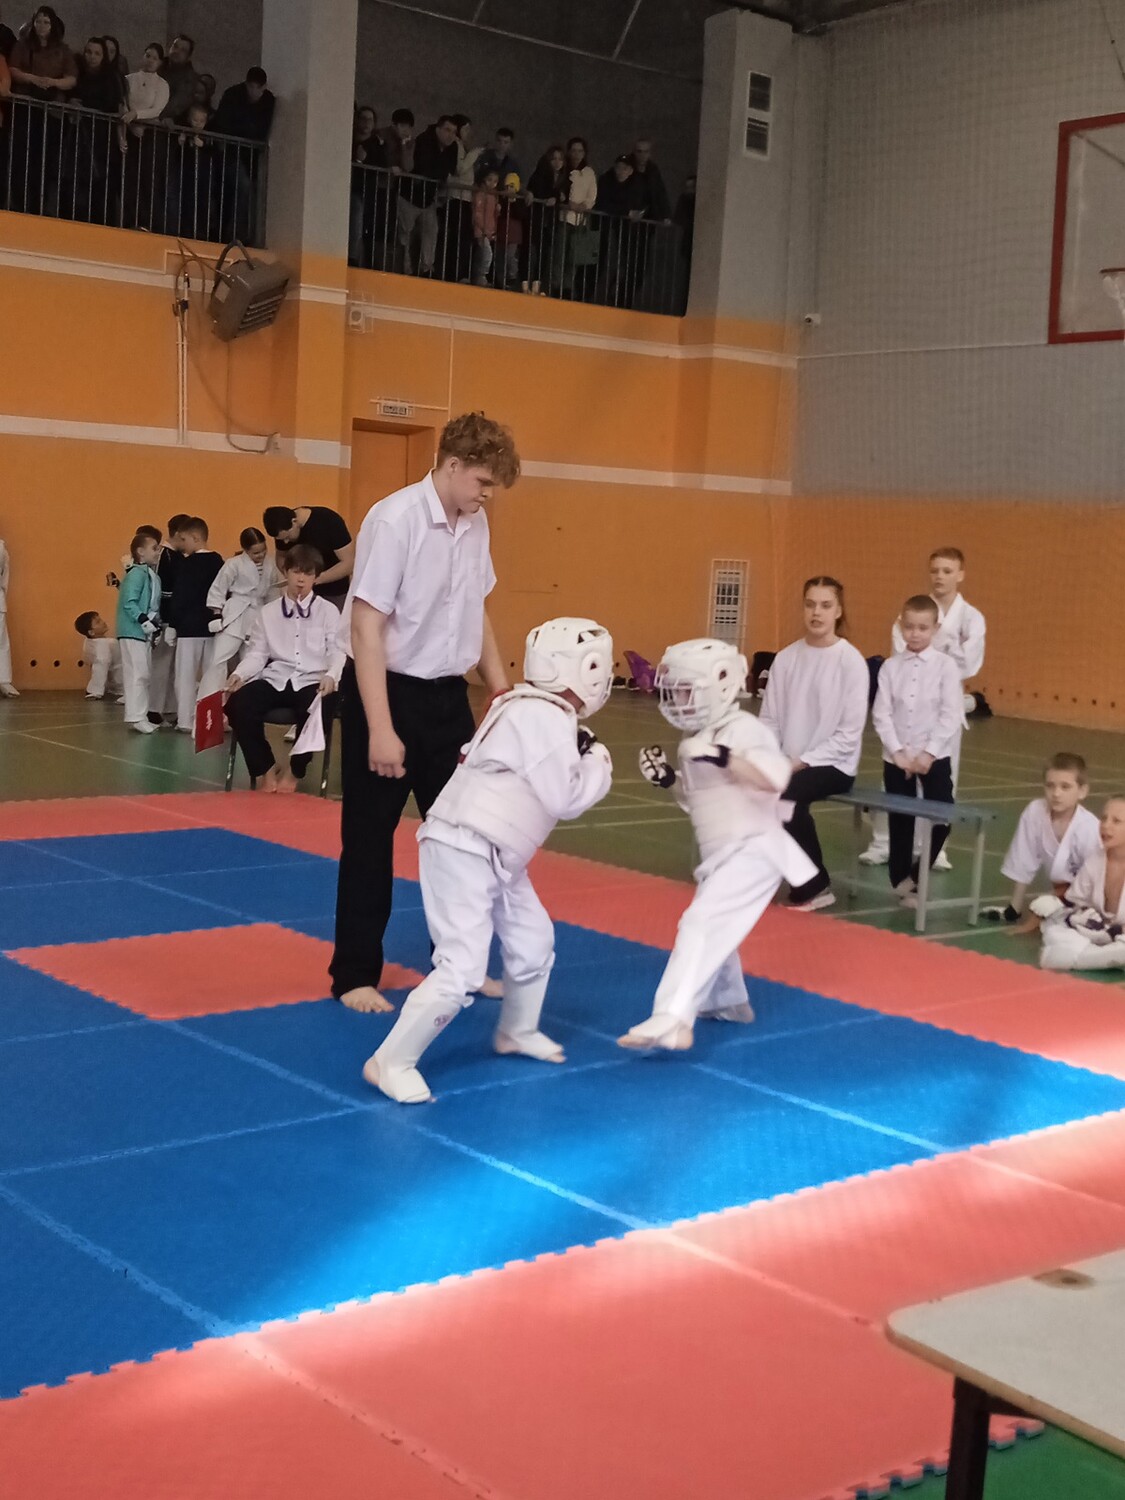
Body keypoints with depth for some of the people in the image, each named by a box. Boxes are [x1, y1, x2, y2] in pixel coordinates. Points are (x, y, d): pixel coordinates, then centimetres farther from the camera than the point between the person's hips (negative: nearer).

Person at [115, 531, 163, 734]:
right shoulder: (137, 573, -13)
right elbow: (129, 603, -21)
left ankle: (139, 715, 19)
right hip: (133, 632, -10)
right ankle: (136, 717, -8)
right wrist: (145, 621, -26)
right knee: (137, 674, -10)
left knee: (144, 675, 13)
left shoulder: (151, 575, 14)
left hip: (144, 632, 10)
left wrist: (155, 624, 10)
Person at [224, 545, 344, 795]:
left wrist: (331, 676, -23)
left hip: (313, 682, -3)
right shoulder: (268, 612, 16)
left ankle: (294, 771, -9)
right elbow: (257, 653, 11)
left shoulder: (329, 611, 8)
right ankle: (266, 769, -6)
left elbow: (338, 652, -1)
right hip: (276, 680, 3)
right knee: (238, 704, -27)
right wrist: (238, 674, -9)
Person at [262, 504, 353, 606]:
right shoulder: (283, 531, -9)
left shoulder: (330, 521, -22)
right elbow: (281, 557, 8)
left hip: (335, 595, -4)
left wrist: (316, 579, -28)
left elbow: (350, 562, -21)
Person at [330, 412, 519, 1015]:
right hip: (388, 692, -7)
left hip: (447, 696, 7)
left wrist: (502, 689, 16)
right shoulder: (394, 522, -19)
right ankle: (355, 975, 16)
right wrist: (380, 728, -24)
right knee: (369, 840, 4)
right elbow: (366, 629, -21)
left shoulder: (474, 524, 4)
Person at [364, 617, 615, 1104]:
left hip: (495, 855, 11)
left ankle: (517, 1031, 42)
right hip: (462, 851, -11)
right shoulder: (546, 718, -19)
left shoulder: (535, 711, 12)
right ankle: (391, 1061, -4)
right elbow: (564, 798, -19)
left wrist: (579, 755, 6)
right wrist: (598, 765, -3)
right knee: (463, 967, -13)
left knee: (533, 940, 21)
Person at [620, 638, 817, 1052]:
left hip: (752, 851, -10)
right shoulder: (696, 741, 11)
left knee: (702, 925, -23)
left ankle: (672, 1021, -31)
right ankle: (728, 1001, 51)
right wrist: (668, 779, 3)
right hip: (722, 854, 10)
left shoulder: (743, 730, -16)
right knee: (716, 929, 28)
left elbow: (776, 778, -32)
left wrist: (723, 756, -41)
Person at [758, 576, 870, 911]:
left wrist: (803, 761, -17)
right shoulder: (786, 658, 5)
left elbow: (849, 734, -10)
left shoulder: (851, 662, -7)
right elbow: (769, 718, 8)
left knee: (785, 793, -34)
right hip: (789, 762, 4)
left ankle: (814, 885, -13)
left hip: (833, 764, -4)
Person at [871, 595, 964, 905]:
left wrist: (929, 753, -17)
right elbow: (881, 714, -3)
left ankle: (916, 877, 11)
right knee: (899, 819, 9)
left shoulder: (946, 665, -5)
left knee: (941, 819, -6)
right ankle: (901, 880, 21)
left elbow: (951, 716, -10)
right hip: (896, 757, 2)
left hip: (935, 757, -2)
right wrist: (897, 751, -13)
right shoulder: (890, 666, 1)